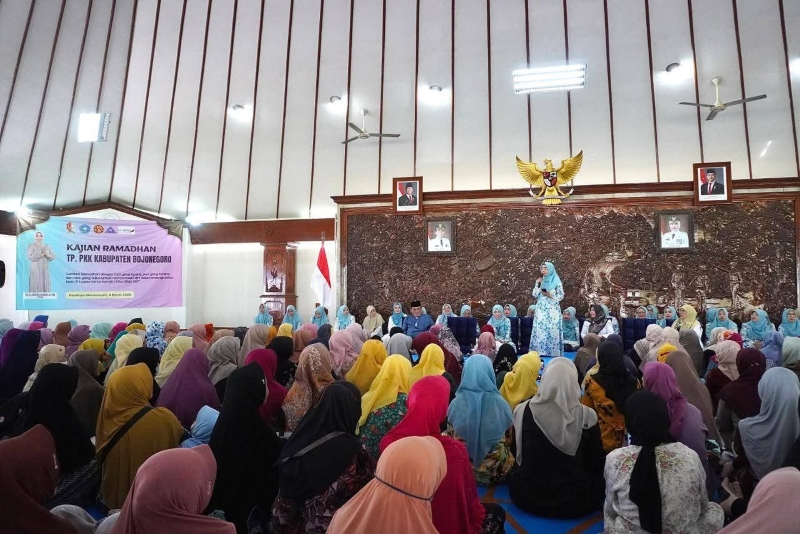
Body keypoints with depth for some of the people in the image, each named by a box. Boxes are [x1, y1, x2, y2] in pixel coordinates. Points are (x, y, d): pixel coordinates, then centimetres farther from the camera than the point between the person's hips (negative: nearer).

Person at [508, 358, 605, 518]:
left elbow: (519, 456, 2)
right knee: (600, 479, 25)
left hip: (528, 496, 1)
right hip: (575, 499, -1)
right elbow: (597, 463, -2)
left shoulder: (523, 410, -14)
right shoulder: (587, 415, -17)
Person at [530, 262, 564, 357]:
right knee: (540, 329, -2)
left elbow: (561, 296, -2)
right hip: (541, 310, 4)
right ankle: (540, 350, 1)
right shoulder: (540, 281, 12)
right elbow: (535, 295, 5)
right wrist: (538, 284, -5)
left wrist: (550, 295, -16)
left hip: (552, 310, -4)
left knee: (552, 329, -7)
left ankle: (553, 351, -2)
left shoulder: (557, 281, 0)